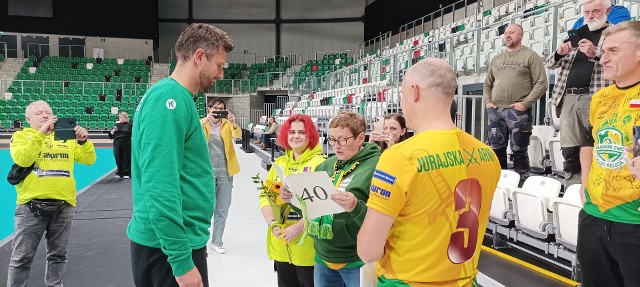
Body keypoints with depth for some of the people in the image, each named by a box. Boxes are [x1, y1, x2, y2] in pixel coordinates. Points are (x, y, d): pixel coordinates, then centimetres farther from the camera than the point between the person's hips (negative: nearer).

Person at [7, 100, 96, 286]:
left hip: (64, 206, 3)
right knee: (22, 257, 5)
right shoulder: (21, 136, 5)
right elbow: (22, 159, -15)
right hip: (32, 206, -3)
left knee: (58, 254, 13)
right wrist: (40, 134, -21)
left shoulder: (67, 137, 13)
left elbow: (89, 160, 4)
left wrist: (83, 141, -15)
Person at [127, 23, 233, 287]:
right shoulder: (170, 99, -19)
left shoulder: (177, 98, 11)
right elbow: (160, 187, -26)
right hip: (168, 247, -9)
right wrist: (182, 261, -24)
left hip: (172, 241, 9)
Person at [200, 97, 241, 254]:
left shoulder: (227, 124, 5)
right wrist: (206, 121, -34)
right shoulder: (202, 122, 1)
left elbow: (238, 135, -14)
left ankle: (216, 242, 22)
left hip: (225, 171, 2)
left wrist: (233, 123, -34)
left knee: (222, 210, 9)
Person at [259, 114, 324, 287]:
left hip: (307, 245, -5)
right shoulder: (279, 163, 9)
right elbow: (265, 195, 8)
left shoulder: (319, 163, -9)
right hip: (280, 242, 5)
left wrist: (299, 227, -21)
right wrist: (272, 222, -7)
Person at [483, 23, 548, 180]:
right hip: (495, 111, 5)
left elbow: (541, 83, -5)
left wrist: (525, 104, -13)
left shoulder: (530, 56, 3)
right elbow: (487, 84, 23)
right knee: (497, 149, 8)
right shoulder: (496, 59, 19)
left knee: (519, 150, -2)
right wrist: (487, 101, 6)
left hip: (518, 111, -5)